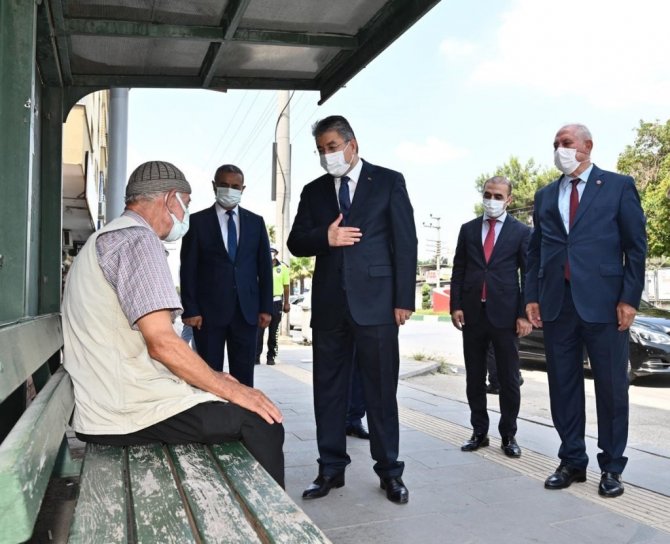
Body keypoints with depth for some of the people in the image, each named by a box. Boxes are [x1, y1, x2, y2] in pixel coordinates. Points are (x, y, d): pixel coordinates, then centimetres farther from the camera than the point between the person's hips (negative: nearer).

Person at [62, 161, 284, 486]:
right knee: (260, 420, -12)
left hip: (103, 405, 10)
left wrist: (212, 379, 15)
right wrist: (231, 390, -12)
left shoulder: (103, 240, 20)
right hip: (128, 411, -10)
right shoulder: (137, 239, -12)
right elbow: (161, 342, -22)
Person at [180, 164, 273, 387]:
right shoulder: (197, 221, 3)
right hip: (209, 310, -2)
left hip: (246, 310, 2)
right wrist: (190, 310, -7)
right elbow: (188, 269, 0)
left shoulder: (256, 222, 10)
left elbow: (265, 267, 9)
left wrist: (266, 308, 3)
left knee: (243, 374, 6)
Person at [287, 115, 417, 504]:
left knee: (381, 390, 3)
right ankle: (331, 468, 21)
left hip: (375, 301, -4)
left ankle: (390, 471, 16)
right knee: (328, 390, 8)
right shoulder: (314, 191, 14)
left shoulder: (388, 181, 3)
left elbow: (405, 242, -1)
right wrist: (325, 237, -11)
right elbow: (296, 242, 11)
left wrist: (404, 299, -8)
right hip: (329, 303, 4)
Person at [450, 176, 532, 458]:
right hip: (472, 313, 3)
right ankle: (479, 432, 20)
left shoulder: (522, 231, 3)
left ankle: (508, 435, 17)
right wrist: (455, 305, 0)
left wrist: (524, 314, -6)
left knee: (508, 379, 4)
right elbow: (458, 270, 9)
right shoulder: (468, 229, 11)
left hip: (505, 313, -2)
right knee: (474, 377, 9)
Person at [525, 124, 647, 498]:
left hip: (603, 302, -3)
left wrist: (630, 298, -8)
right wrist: (532, 296, 5)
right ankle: (573, 462, 21)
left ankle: (612, 467, 19)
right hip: (557, 303, 4)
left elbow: (636, 245, 0)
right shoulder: (545, 196, 16)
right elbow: (536, 249, 14)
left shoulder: (618, 186, 5)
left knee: (611, 387, 5)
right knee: (563, 386, 8)